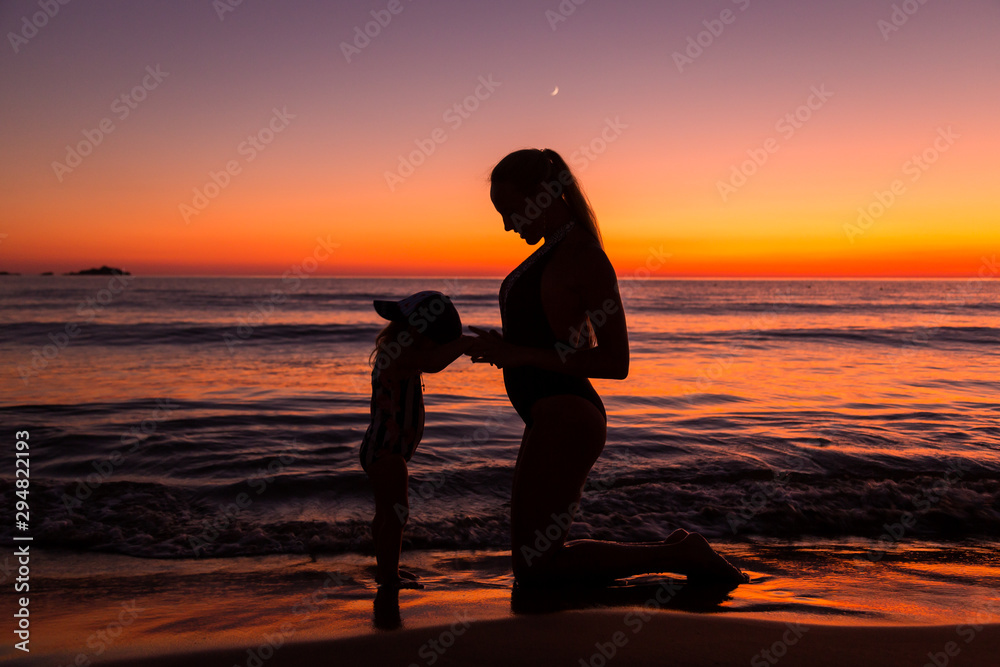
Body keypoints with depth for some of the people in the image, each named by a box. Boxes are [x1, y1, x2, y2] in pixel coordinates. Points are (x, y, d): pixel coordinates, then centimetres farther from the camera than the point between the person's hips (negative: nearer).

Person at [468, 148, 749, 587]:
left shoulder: (585, 258, -14)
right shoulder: (554, 251, 15)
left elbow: (615, 362, -17)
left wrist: (520, 354, -20)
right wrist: (502, 344, 10)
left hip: (565, 422, -10)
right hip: (550, 420, 10)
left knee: (533, 568, -1)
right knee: (534, 562, 18)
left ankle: (674, 555, 4)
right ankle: (678, 553, 17)